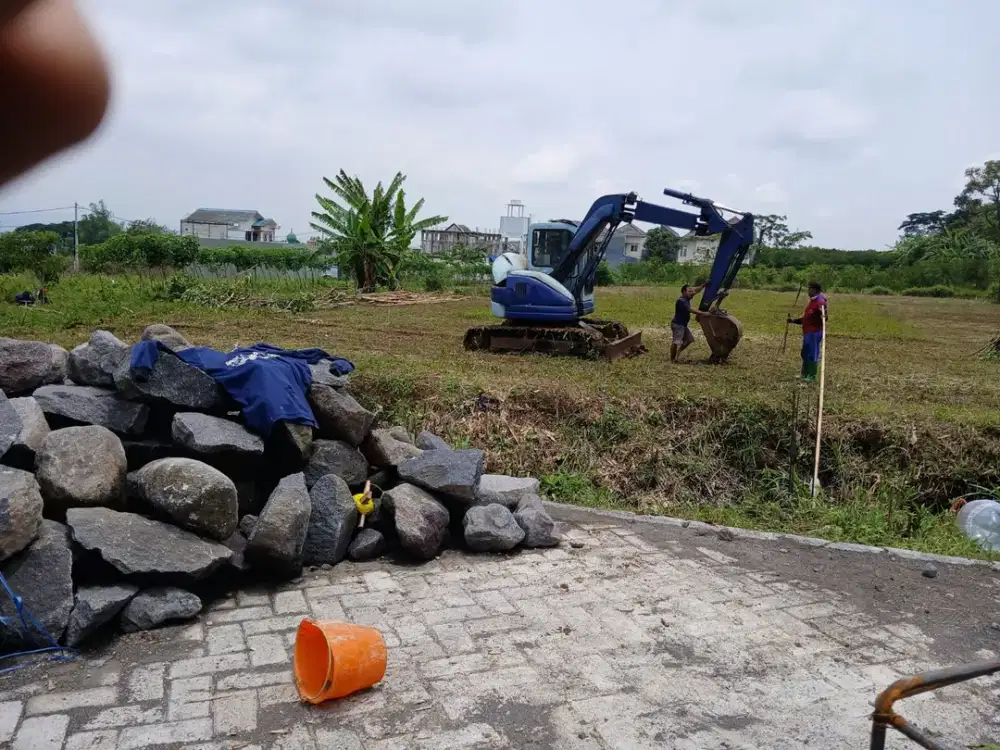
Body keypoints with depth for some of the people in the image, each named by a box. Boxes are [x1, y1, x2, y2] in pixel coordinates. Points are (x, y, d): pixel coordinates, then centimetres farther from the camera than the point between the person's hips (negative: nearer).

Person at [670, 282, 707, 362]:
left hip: (683, 325, 11)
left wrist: (704, 285, 2)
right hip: (677, 325, -11)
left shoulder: (687, 299, 8)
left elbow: (696, 290, 14)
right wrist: (703, 313, -26)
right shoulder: (681, 301, -20)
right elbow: (691, 310, -26)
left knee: (690, 339, 18)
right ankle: (672, 359, -2)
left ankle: (678, 352, 23)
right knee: (676, 342, -9)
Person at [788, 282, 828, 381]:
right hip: (807, 332, 10)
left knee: (813, 354, -3)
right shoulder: (812, 302, 17)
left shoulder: (820, 302, -14)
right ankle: (805, 374, 26)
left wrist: (823, 315, -50)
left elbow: (824, 316, -28)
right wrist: (793, 320, 21)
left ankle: (812, 376, 5)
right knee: (805, 353, 16)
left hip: (815, 333, -10)